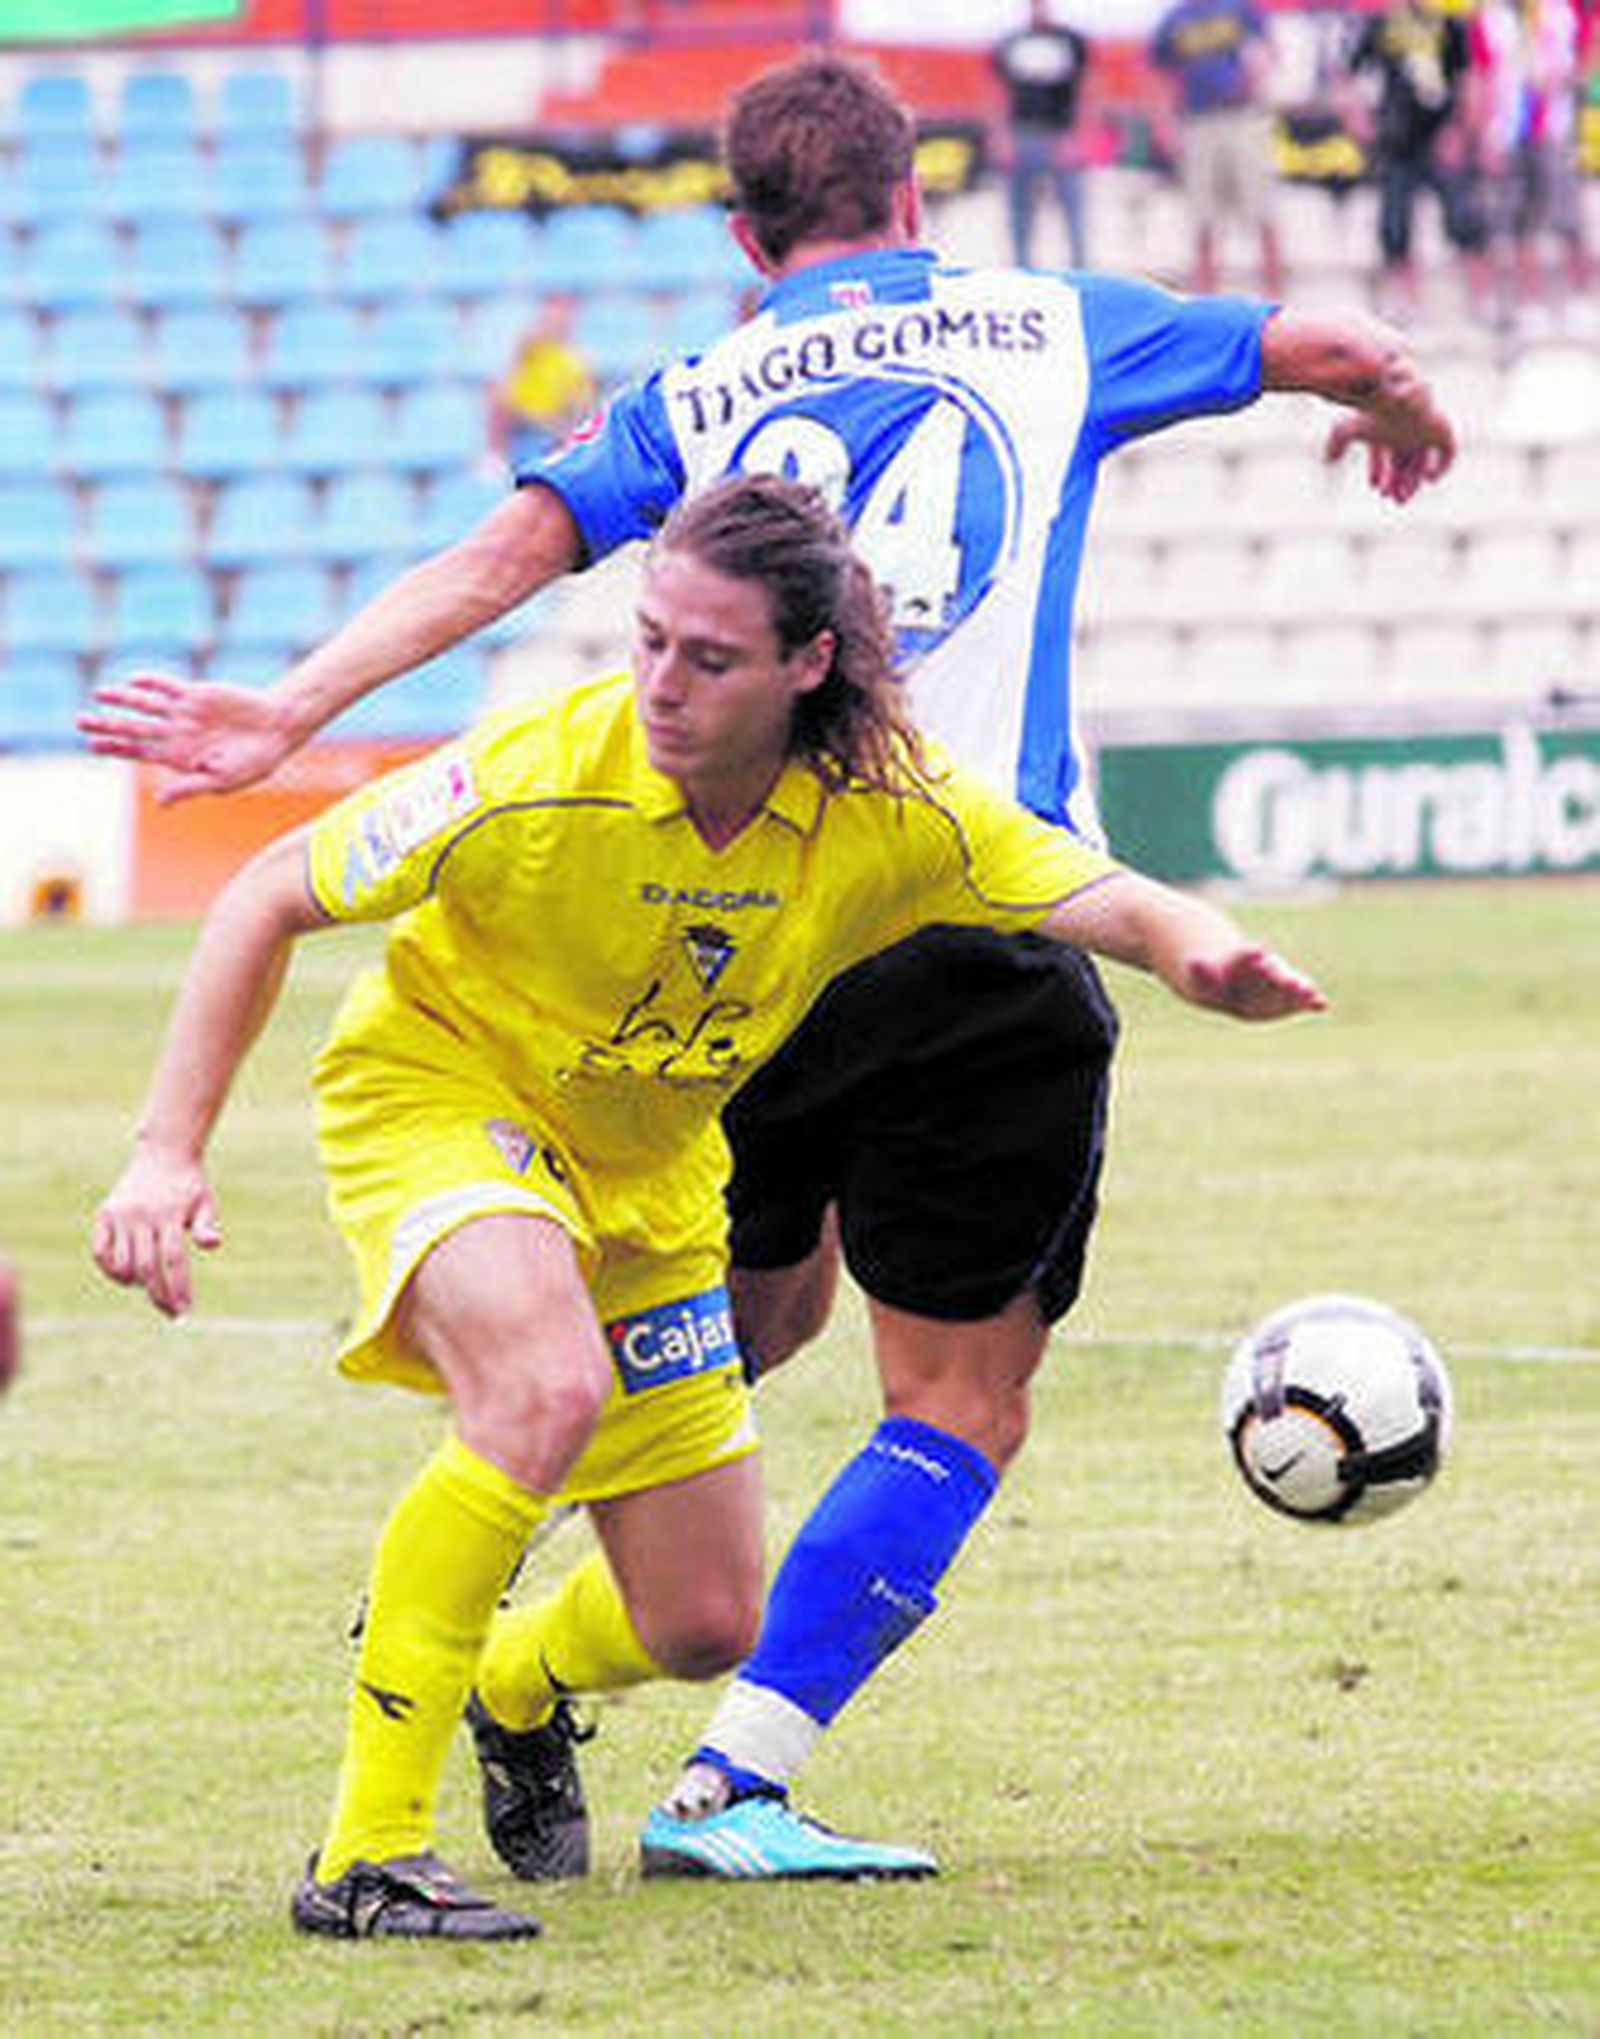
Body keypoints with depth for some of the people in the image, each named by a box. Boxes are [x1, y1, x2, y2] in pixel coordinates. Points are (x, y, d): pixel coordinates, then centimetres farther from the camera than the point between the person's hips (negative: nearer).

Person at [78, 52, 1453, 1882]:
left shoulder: (695, 398, 13)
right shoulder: (1049, 331, 12)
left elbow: (512, 545, -3)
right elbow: (1336, 348, 20)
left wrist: (294, 710, -8)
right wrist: (1404, 409, 42)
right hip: (980, 934, -3)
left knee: (758, 1301, 27)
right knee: (963, 1400, 5)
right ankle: (737, 1782, -3)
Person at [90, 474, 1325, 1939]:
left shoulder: (893, 817, -20)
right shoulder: (540, 779, -30)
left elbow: (1114, 904, -17)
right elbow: (272, 899, -19)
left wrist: (1205, 955, -42)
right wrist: (169, 1150, -25)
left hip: (649, 1175, 5)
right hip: (438, 1090, -5)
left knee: (703, 1627, 6)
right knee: (550, 1388, -37)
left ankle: (511, 1685, 44)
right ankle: (366, 1855, -32)